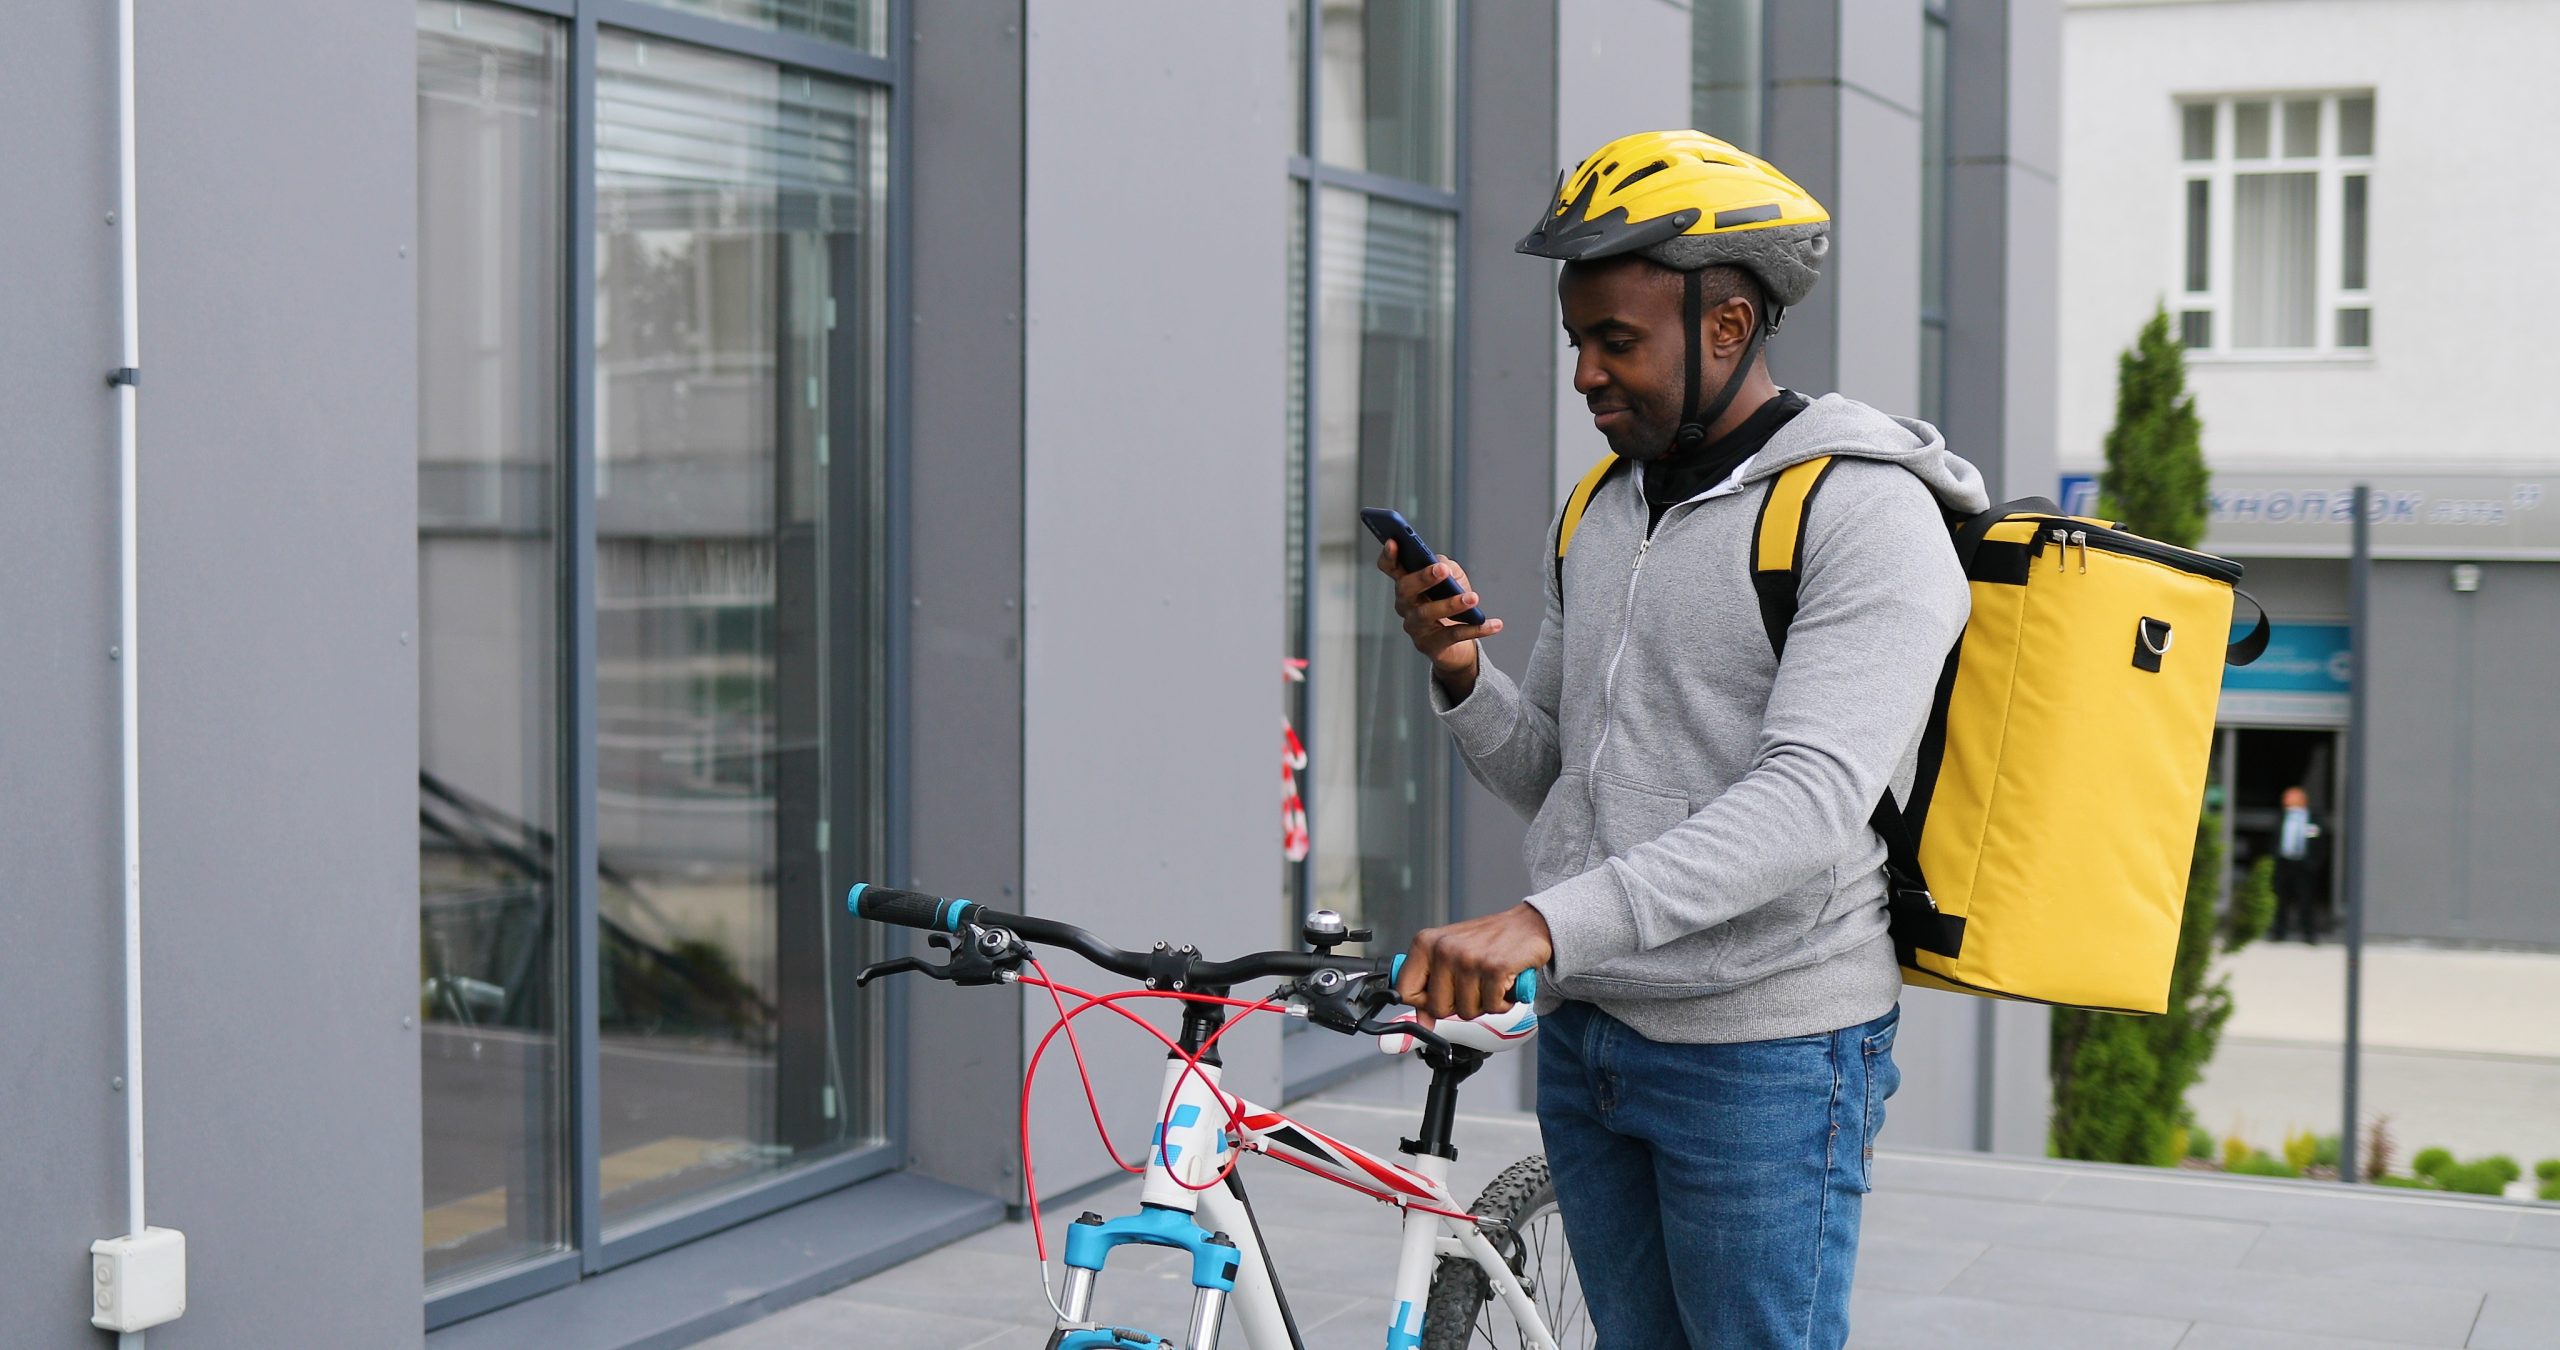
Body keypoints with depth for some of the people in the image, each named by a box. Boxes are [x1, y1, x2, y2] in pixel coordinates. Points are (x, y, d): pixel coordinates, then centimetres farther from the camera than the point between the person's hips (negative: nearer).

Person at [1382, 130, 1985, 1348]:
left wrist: (1550, 920, -35)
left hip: (1767, 1057, -7)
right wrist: (1463, 674, -6)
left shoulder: (1866, 517, -13)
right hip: (1585, 1040, 7)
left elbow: (1809, 803, -26)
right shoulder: (1599, 514, 11)